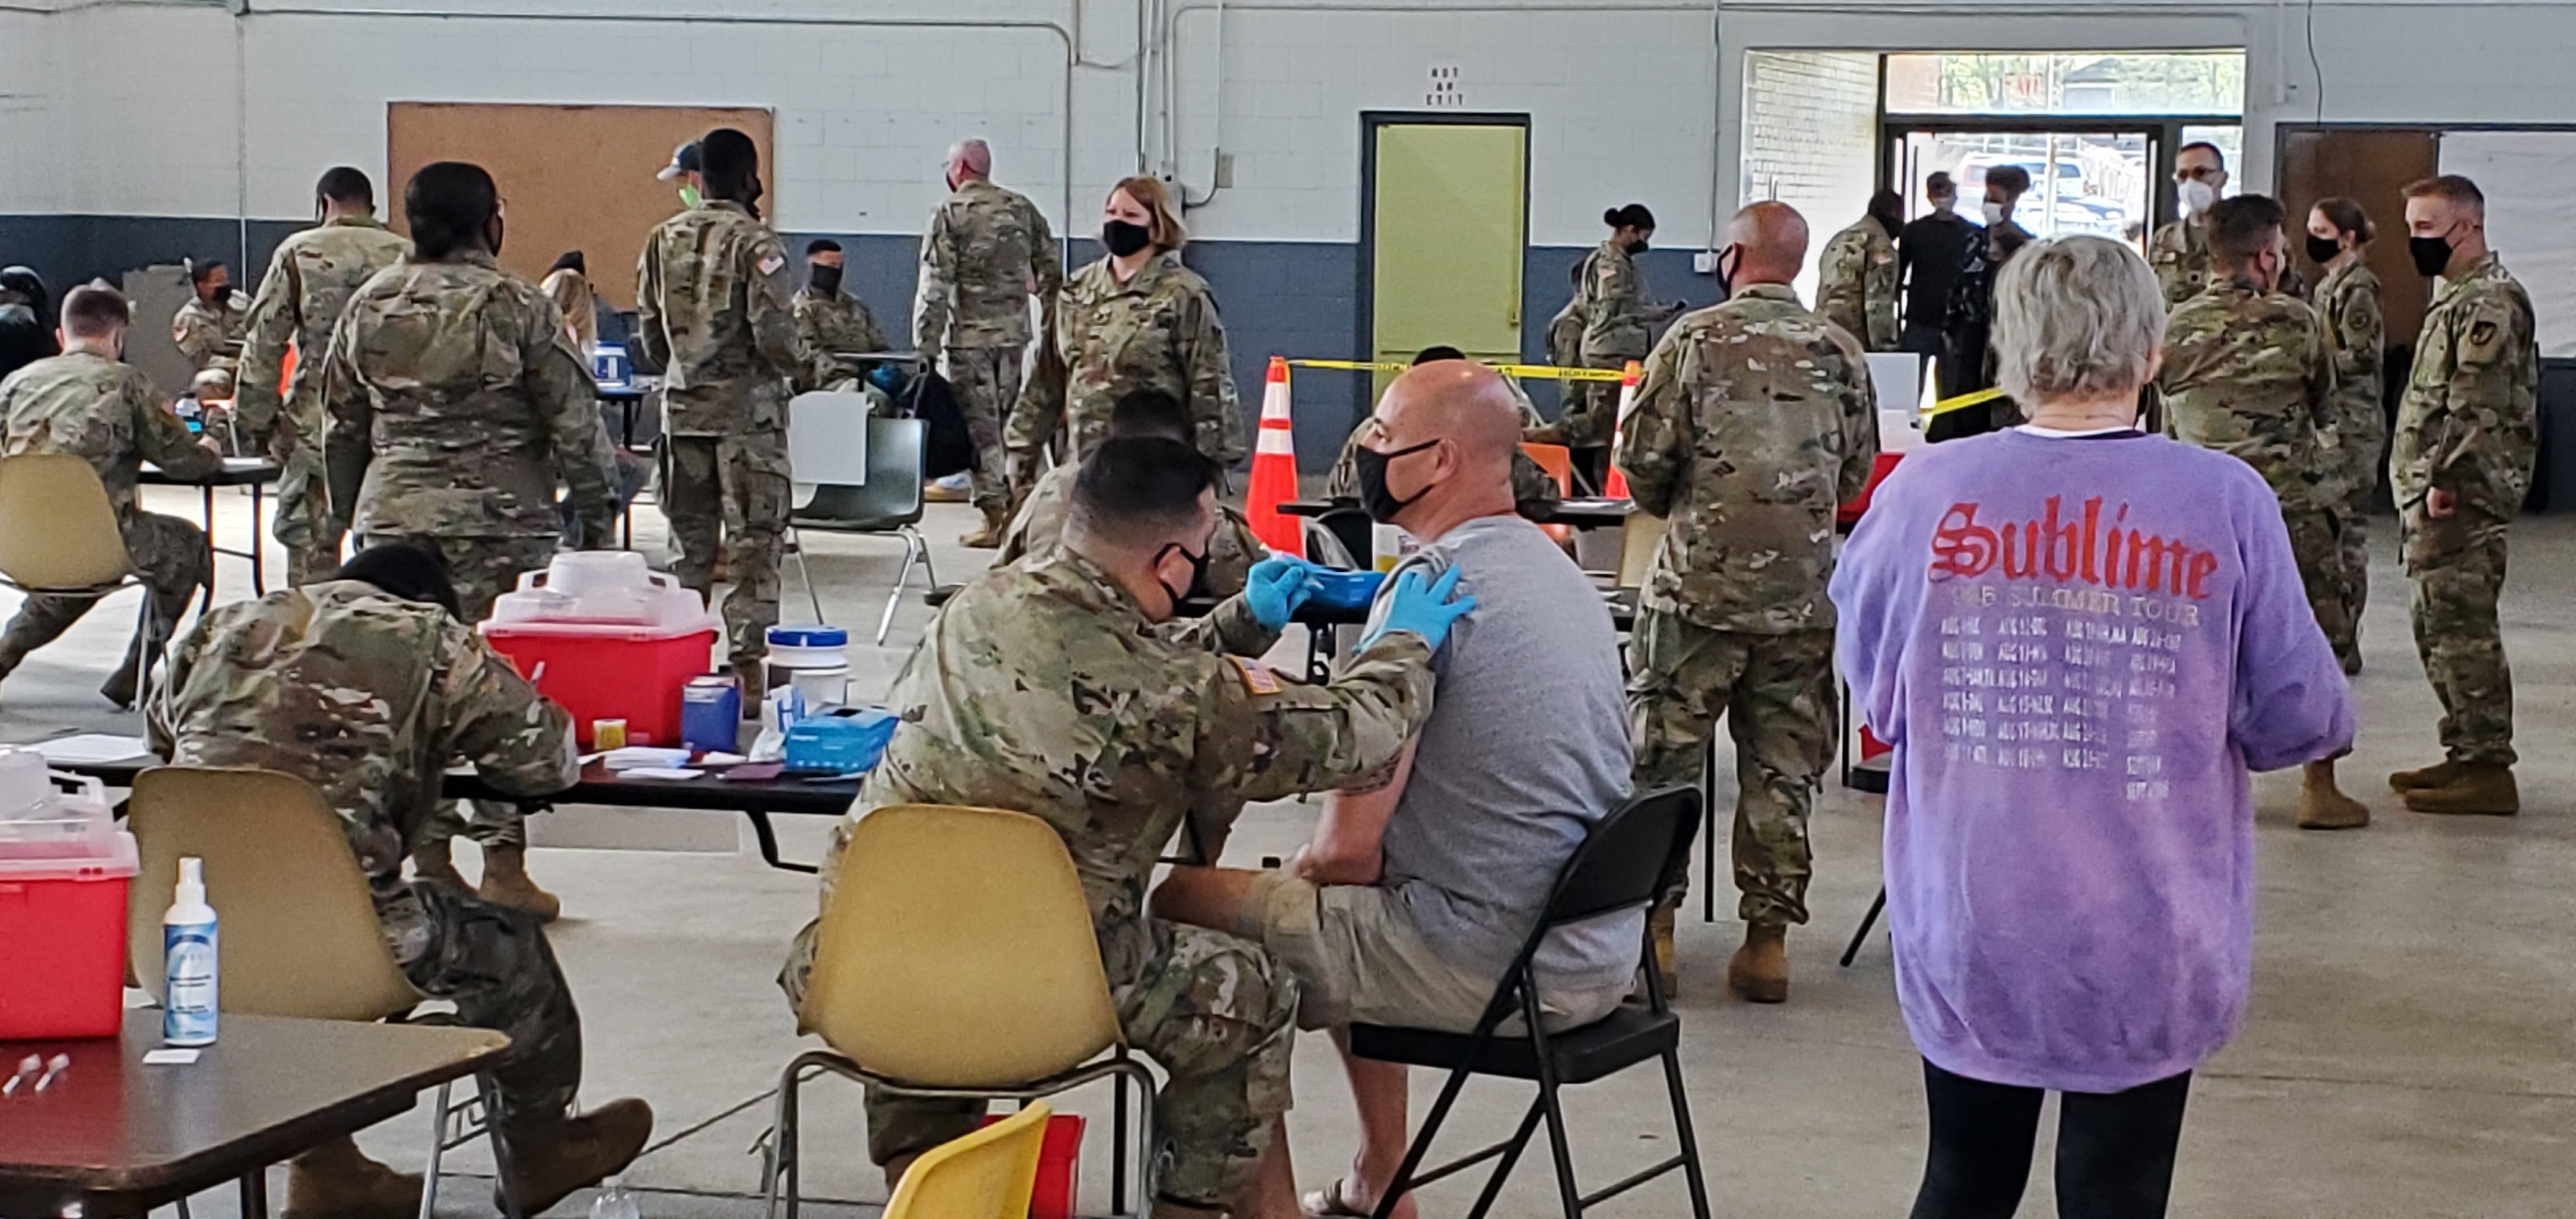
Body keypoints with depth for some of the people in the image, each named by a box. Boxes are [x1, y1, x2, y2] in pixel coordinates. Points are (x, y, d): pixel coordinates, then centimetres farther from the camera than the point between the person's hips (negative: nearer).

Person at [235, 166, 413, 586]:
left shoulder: (300, 252, -1)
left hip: (317, 425, -2)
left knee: (310, 541, 3)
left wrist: (256, 420, 4)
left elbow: (263, 345, -2)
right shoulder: (407, 256, 4)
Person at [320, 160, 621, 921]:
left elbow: (341, 429, 14)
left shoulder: (369, 306, 8)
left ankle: (429, 858, 11)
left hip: (394, 517, 4)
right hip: (500, 522, -4)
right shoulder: (517, 307, -5)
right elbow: (575, 426, -5)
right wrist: (598, 520, 3)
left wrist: (347, 516, 24)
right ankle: (503, 863, 0)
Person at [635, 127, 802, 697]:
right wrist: (797, 362, 4)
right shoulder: (755, 242, -13)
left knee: (689, 540, 13)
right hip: (747, 406, -6)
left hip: (683, 406, 6)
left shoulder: (665, 239, 6)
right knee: (754, 544, -1)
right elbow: (774, 334, -17)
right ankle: (748, 669, -3)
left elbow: (648, 330, 10)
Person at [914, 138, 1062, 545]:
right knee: (1011, 420, 14)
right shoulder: (1022, 209, 10)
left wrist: (926, 347, -8)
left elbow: (935, 286, -10)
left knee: (979, 423, -1)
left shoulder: (950, 213, -6)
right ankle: (1016, 508, 16)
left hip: (970, 335, -5)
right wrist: (1053, 326, 20)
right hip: (1015, 334, 5)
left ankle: (995, 518, -3)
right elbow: (1052, 271, 11)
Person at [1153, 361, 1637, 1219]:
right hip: (1600, 954, 9)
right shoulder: (1555, 568, 12)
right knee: (1350, 907, 32)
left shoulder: (1433, 585, -17)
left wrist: (1304, 869, 4)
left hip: (1495, 969, -9)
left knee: (1187, 905, 2)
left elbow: (1348, 849, -17)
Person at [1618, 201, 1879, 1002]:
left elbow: (1642, 459, -7)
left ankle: (1653, 930, 7)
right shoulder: (1840, 352, 4)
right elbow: (1856, 475, 10)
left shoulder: (1695, 340, -6)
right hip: (1805, 591, 3)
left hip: (1700, 582, -3)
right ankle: (1767, 939, 11)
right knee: (1782, 768, 9)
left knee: (1661, 757, 7)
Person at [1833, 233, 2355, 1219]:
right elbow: (2300, 724, -6)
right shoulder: (2227, 506, -11)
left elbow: (1874, 696, 5)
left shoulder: (1924, 492, -7)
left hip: (1965, 935, 2)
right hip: (2146, 948, -1)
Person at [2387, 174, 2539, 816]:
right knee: (2436, 625, 15)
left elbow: (2477, 406, -21)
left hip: (2462, 498, -11)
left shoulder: (2490, 301, -14)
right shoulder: (2460, 297, 19)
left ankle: (2488, 769, -7)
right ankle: (2465, 754, 22)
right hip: (2435, 496, 11)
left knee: (2463, 627, -9)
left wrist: (2445, 480, -21)